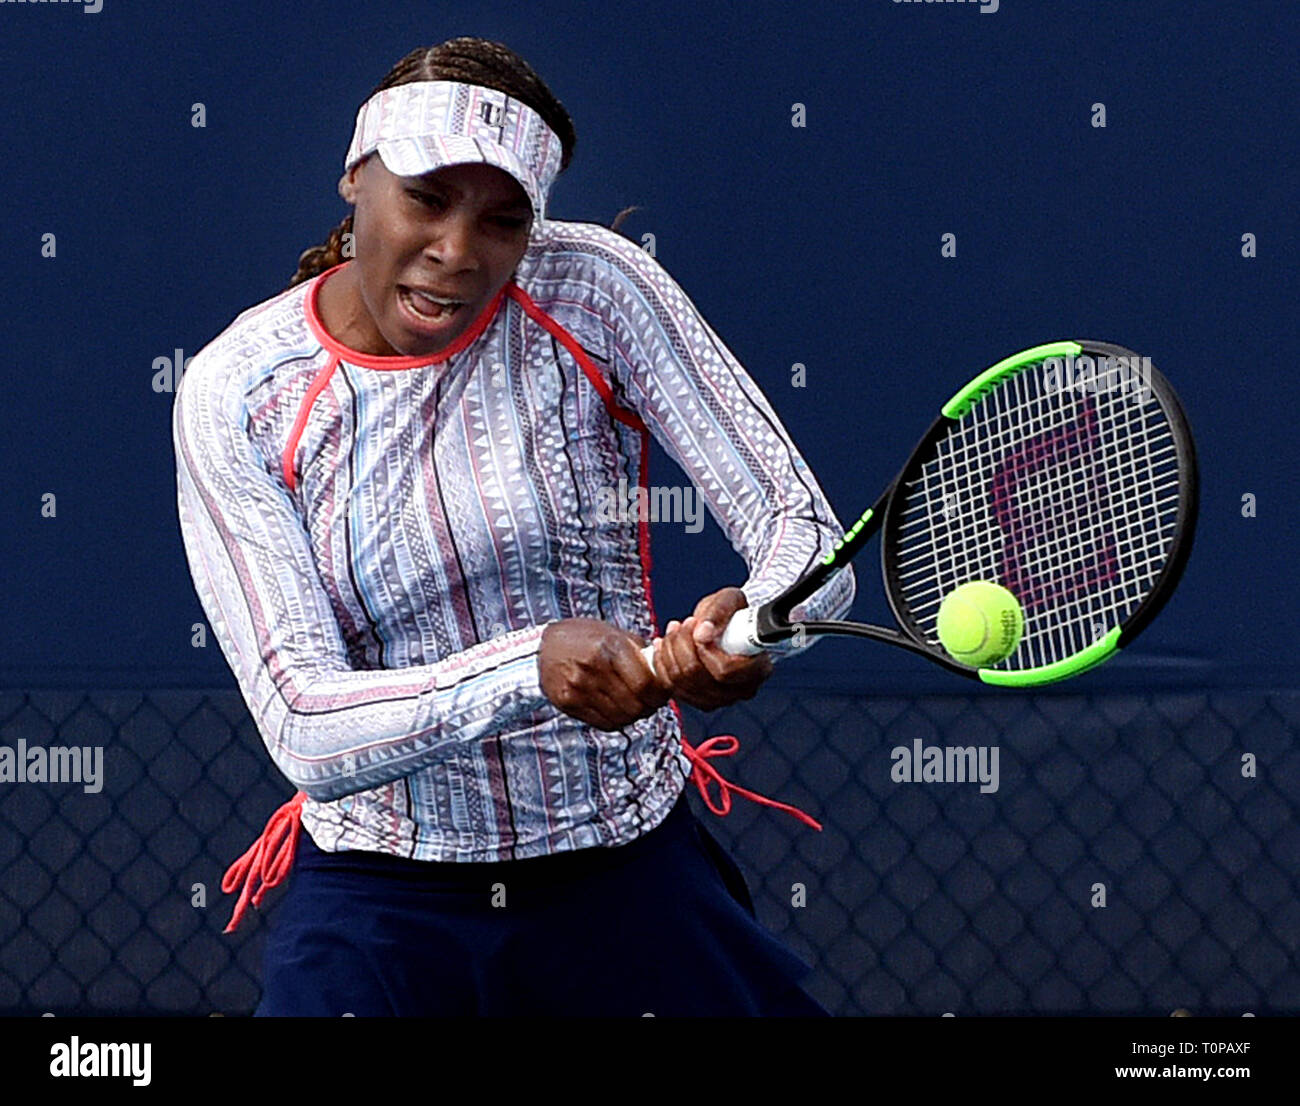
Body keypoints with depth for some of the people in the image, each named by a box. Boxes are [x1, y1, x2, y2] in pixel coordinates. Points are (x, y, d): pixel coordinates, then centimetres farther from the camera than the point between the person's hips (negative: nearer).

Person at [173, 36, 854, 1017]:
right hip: (379, 900, -1)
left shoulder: (592, 289, -7)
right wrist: (532, 669, -31)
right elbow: (305, 731, -15)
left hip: (634, 879, 2)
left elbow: (807, 535, -10)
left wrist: (751, 626, -33)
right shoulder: (234, 394, -8)